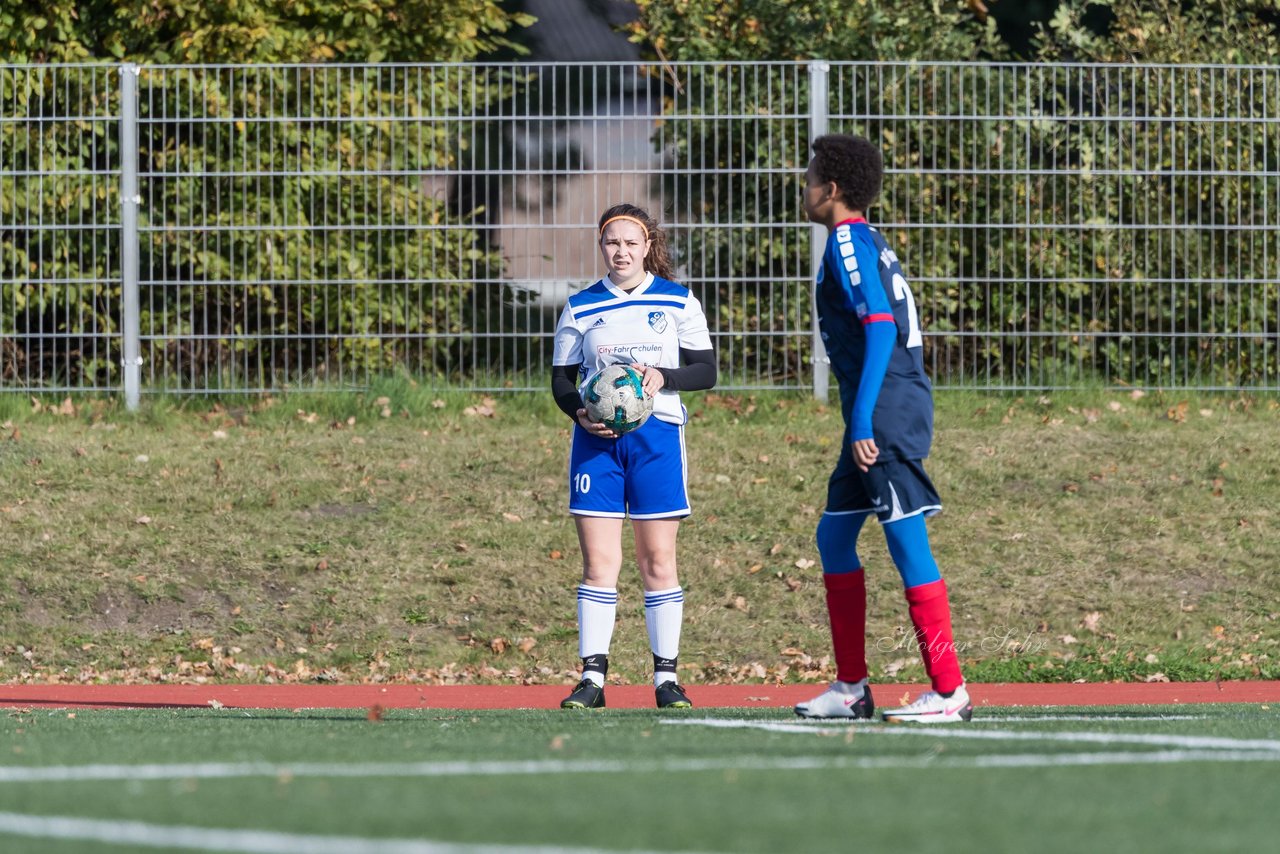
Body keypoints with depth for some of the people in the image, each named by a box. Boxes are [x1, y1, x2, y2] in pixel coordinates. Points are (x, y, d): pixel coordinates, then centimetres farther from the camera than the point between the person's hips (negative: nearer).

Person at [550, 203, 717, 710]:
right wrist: (580, 412, -11)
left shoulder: (678, 302, 5)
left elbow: (706, 371, 4)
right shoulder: (580, 308, 7)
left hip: (657, 435, -1)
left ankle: (666, 677, 7)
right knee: (598, 561, -4)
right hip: (596, 438, 1)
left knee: (658, 561, 0)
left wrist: (663, 376, -14)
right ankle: (592, 678, -2)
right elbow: (561, 379, 9)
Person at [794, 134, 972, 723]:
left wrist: (863, 421, -23)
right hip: (887, 410, 10)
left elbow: (881, 329, -19)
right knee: (834, 537, 15)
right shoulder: (866, 242, 19)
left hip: (886, 409, -10)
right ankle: (850, 687, 19)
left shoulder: (849, 241, -10)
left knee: (907, 541, -9)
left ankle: (949, 690, -9)